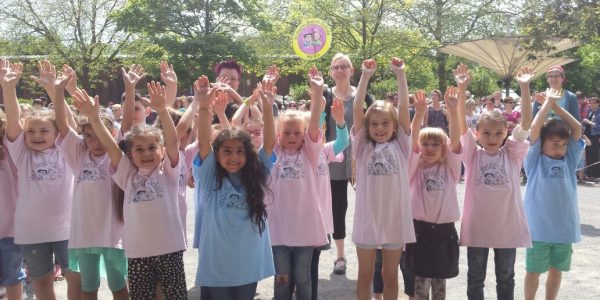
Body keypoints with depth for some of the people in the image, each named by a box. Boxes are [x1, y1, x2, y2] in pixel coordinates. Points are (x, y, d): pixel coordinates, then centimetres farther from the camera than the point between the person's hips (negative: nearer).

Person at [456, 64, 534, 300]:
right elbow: (460, 123, -15)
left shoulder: (512, 154, -1)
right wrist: (462, 89, -25)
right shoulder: (473, 155, -4)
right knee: (475, 278, 13)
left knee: (506, 278, 16)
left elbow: (526, 122, -11)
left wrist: (524, 87, -20)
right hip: (477, 227, -1)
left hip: (507, 226, 1)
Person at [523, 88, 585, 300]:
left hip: (564, 226, 4)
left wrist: (556, 105, -1)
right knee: (534, 270, 7)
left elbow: (577, 128, 0)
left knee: (557, 269, 16)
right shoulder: (536, 160, -5)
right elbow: (534, 128, -16)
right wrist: (548, 102, -8)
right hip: (539, 227, -4)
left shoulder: (569, 160, 5)